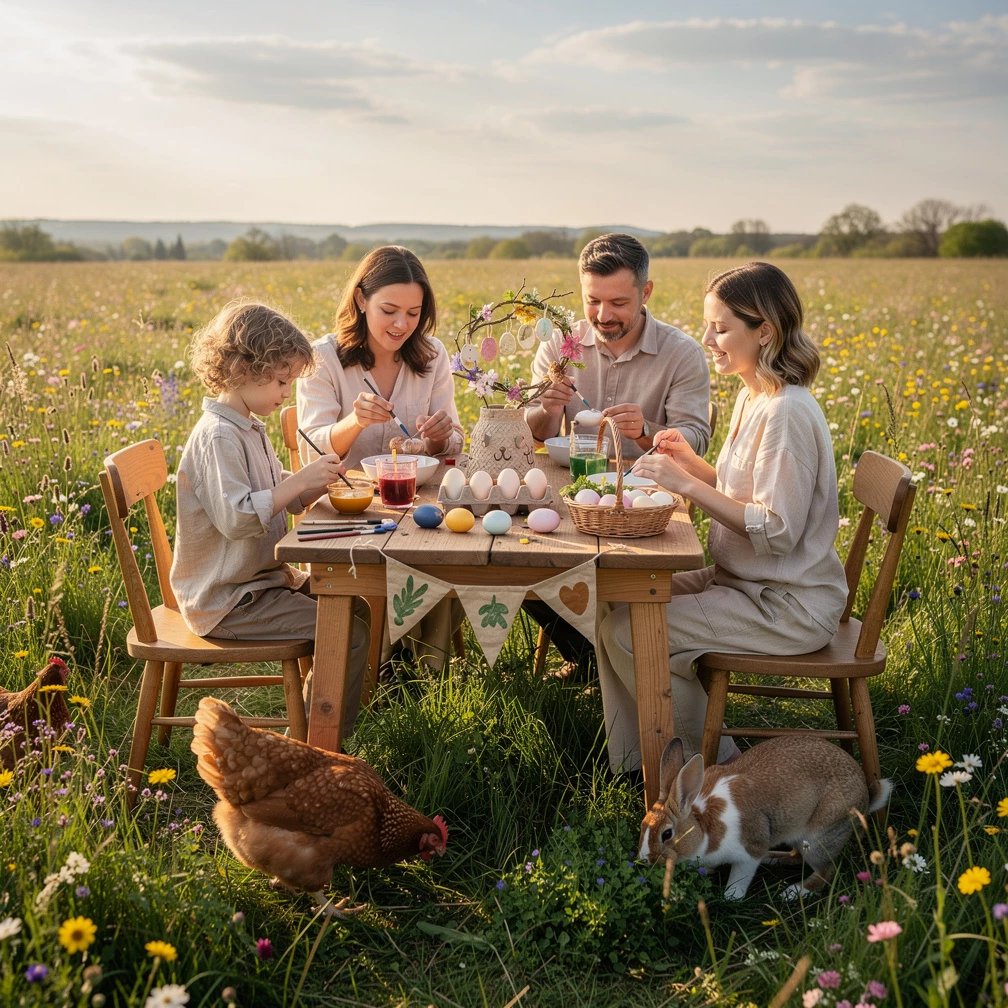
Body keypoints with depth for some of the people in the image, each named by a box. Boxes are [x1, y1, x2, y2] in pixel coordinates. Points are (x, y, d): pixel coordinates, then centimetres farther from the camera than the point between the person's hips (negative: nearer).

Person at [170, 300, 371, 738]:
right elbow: (236, 517, -31)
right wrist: (301, 480, -29)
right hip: (227, 602, -11)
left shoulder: (248, 429, 13)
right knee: (350, 633, -16)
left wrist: (318, 483, 2)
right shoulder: (218, 436, -20)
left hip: (259, 580, 11)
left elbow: (280, 502, 20)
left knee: (355, 606, 13)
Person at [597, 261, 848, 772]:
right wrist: (692, 463, 0)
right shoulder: (753, 396, 7)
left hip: (789, 607, -10)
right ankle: (632, 759, 15)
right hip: (745, 580, 10)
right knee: (615, 596, 6)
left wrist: (688, 485, -23)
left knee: (627, 630, -16)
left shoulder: (786, 412, -23)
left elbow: (777, 532, -25)